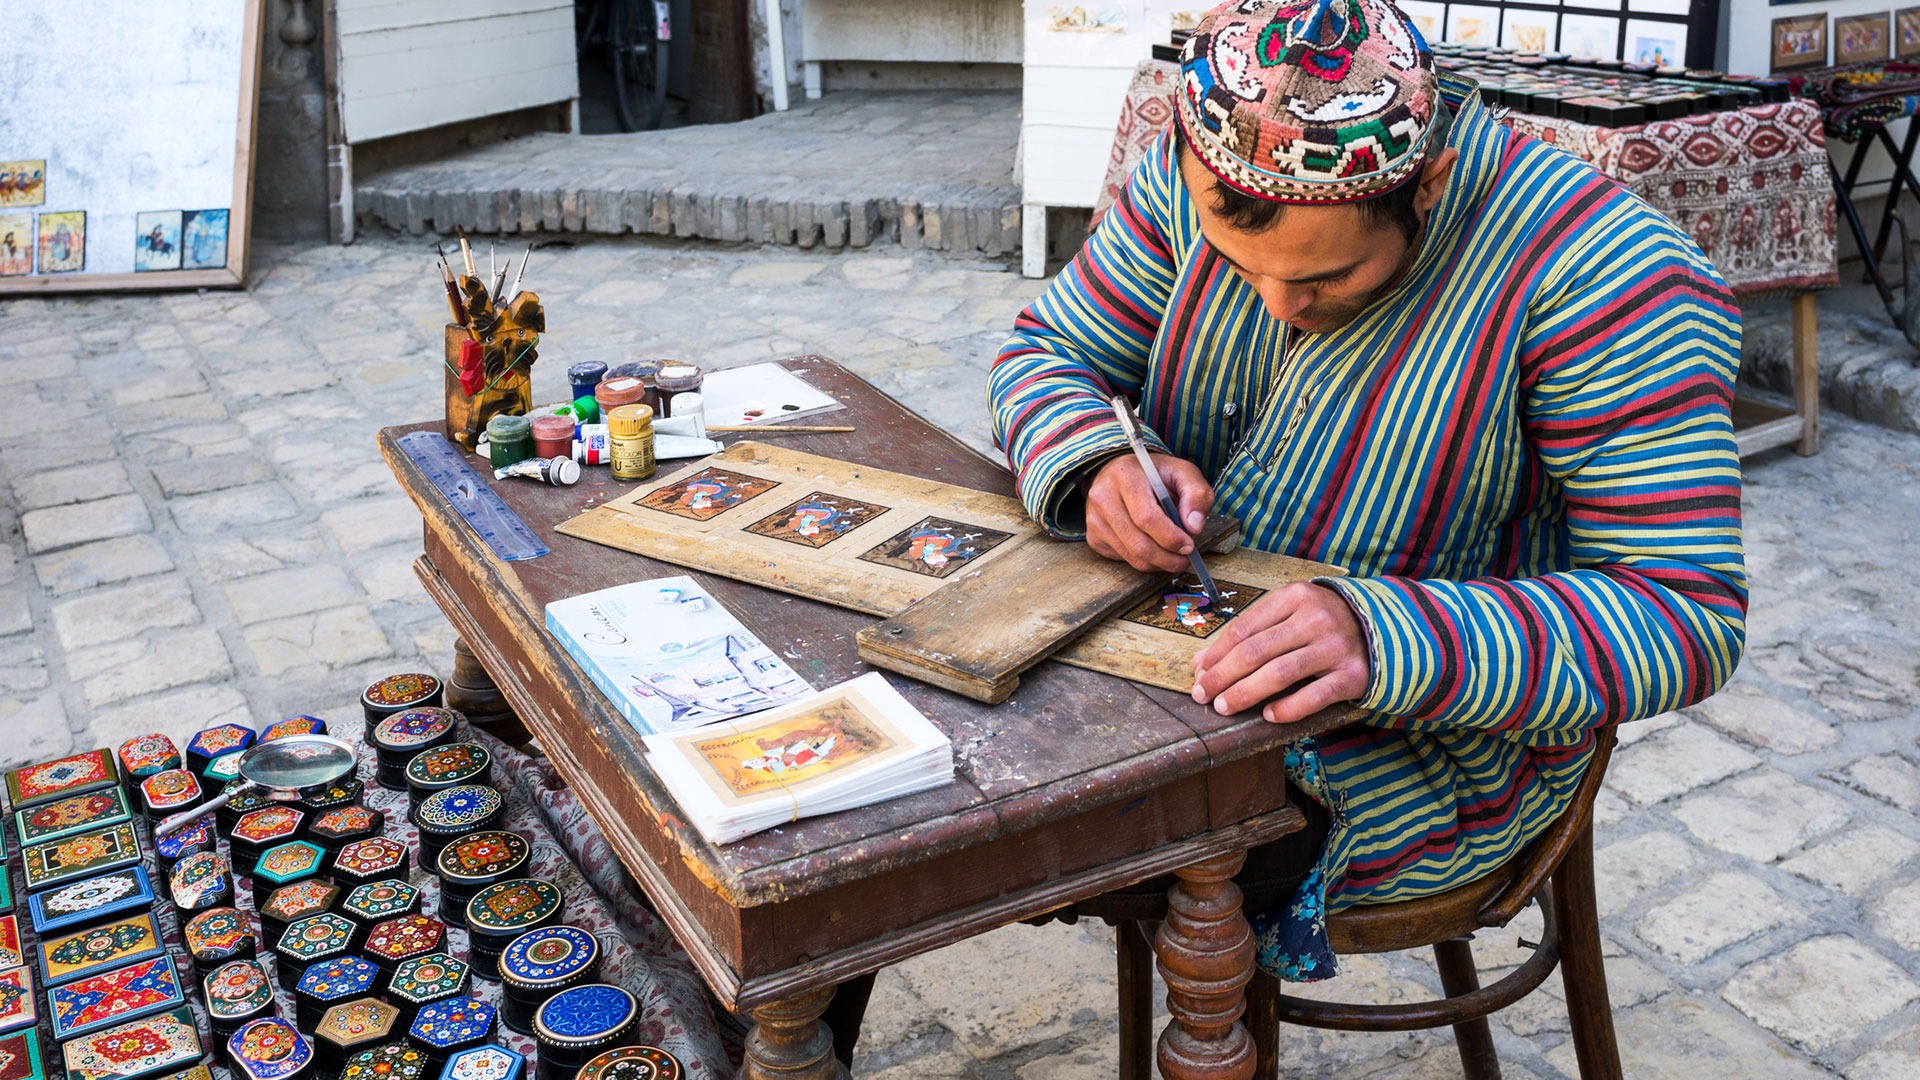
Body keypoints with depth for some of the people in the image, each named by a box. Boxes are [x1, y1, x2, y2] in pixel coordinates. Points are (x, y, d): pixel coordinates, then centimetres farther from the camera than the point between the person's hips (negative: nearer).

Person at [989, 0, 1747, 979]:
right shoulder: (1202, 176, -9)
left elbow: (1686, 616, -25)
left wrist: (1385, 640, -40)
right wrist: (1097, 463, -23)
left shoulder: (1602, 273, -23)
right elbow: (1043, 354, 2)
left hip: (1432, 745, -5)